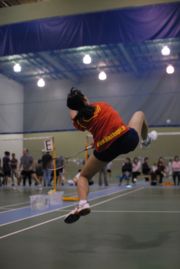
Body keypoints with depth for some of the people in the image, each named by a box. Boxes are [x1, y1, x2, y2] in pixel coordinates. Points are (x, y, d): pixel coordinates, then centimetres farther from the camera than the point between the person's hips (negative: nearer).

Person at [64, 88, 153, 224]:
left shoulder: (78, 121, 8)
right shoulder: (102, 105, 13)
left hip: (105, 148, -1)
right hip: (127, 137, 1)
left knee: (83, 176, 21)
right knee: (139, 114, 31)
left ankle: (83, 203, -8)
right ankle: (146, 140, 58)